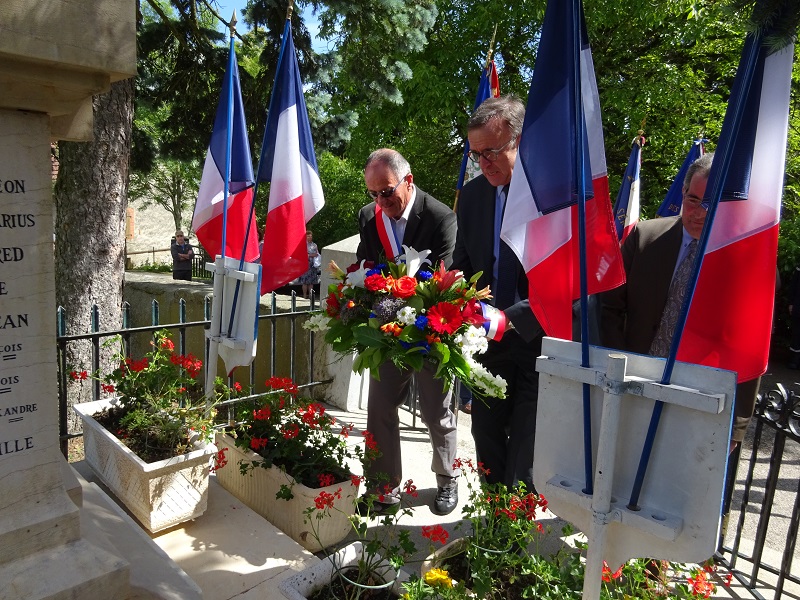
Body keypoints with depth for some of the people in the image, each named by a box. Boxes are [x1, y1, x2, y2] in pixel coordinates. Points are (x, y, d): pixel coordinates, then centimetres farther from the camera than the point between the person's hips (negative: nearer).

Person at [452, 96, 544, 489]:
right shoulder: (471, 196, 5)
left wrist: (511, 319, -25)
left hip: (541, 341, -5)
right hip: (489, 342, 5)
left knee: (525, 457, -1)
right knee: (487, 441, 16)